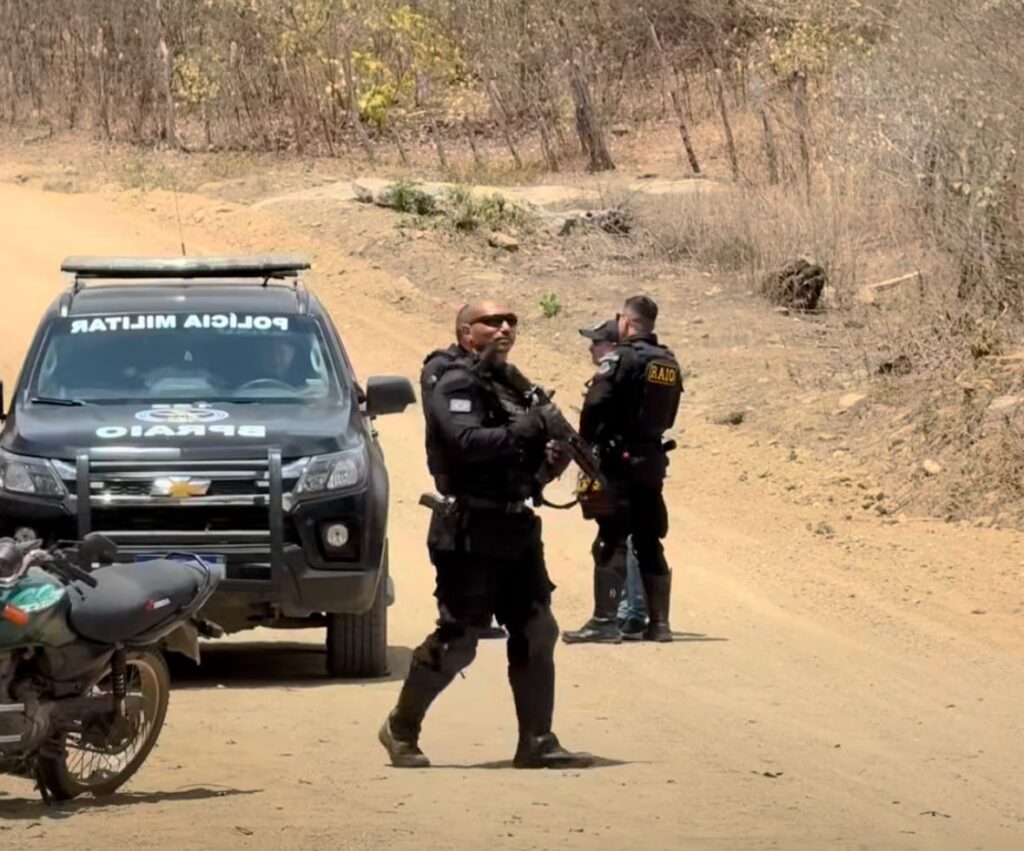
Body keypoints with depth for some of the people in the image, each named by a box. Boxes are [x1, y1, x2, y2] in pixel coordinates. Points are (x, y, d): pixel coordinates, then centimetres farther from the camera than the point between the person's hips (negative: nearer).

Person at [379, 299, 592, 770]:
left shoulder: (511, 384, 18)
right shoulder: (457, 384, -9)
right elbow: (466, 441, -26)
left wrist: (550, 462, 4)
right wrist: (522, 431, -27)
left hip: (516, 532, 8)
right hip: (471, 534, -8)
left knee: (537, 634, 4)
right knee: (455, 642, -4)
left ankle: (537, 742, 7)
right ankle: (401, 729, 11)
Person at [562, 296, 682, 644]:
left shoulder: (622, 357, -12)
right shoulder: (670, 364, 11)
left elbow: (595, 405, -19)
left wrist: (584, 445, -5)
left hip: (619, 459, -7)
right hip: (653, 460, 7)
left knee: (611, 541, -7)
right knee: (650, 543, 12)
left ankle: (605, 621, -12)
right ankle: (659, 621, 12)